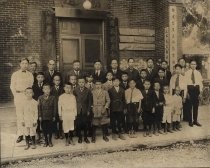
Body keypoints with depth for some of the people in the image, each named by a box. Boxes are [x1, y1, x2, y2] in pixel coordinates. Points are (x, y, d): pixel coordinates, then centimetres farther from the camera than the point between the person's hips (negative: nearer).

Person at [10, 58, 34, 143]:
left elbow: (32, 86, 9)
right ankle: (20, 135, 6)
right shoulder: (15, 74, 7)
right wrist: (16, 95, 1)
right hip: (18, 95, 0)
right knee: (19, 115, -1)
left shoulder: (30, 74, 9)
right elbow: (12, 86, 8)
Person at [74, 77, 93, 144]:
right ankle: (80, 137, 21)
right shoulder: (75, 91, -1)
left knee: (85, 124, 5)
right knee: (78, 125, 3)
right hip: (78, 110, 0)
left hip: (85, 111, 0)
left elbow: (90, 101, 2)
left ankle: (85, 137, 22)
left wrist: (89, 110, -2)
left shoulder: (88, 91, 0)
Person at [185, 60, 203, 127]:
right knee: (189, 106, 1)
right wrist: (186, 92, -10)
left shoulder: (198, 73, 9)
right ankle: (190, 121, 13)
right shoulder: (187, 73, -1)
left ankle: (195, 120, 20)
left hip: (196, 88, 3)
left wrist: (200, 91, -1)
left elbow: (200, 82, 7)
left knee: (196, 106, 9)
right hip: (190, 88, -3)